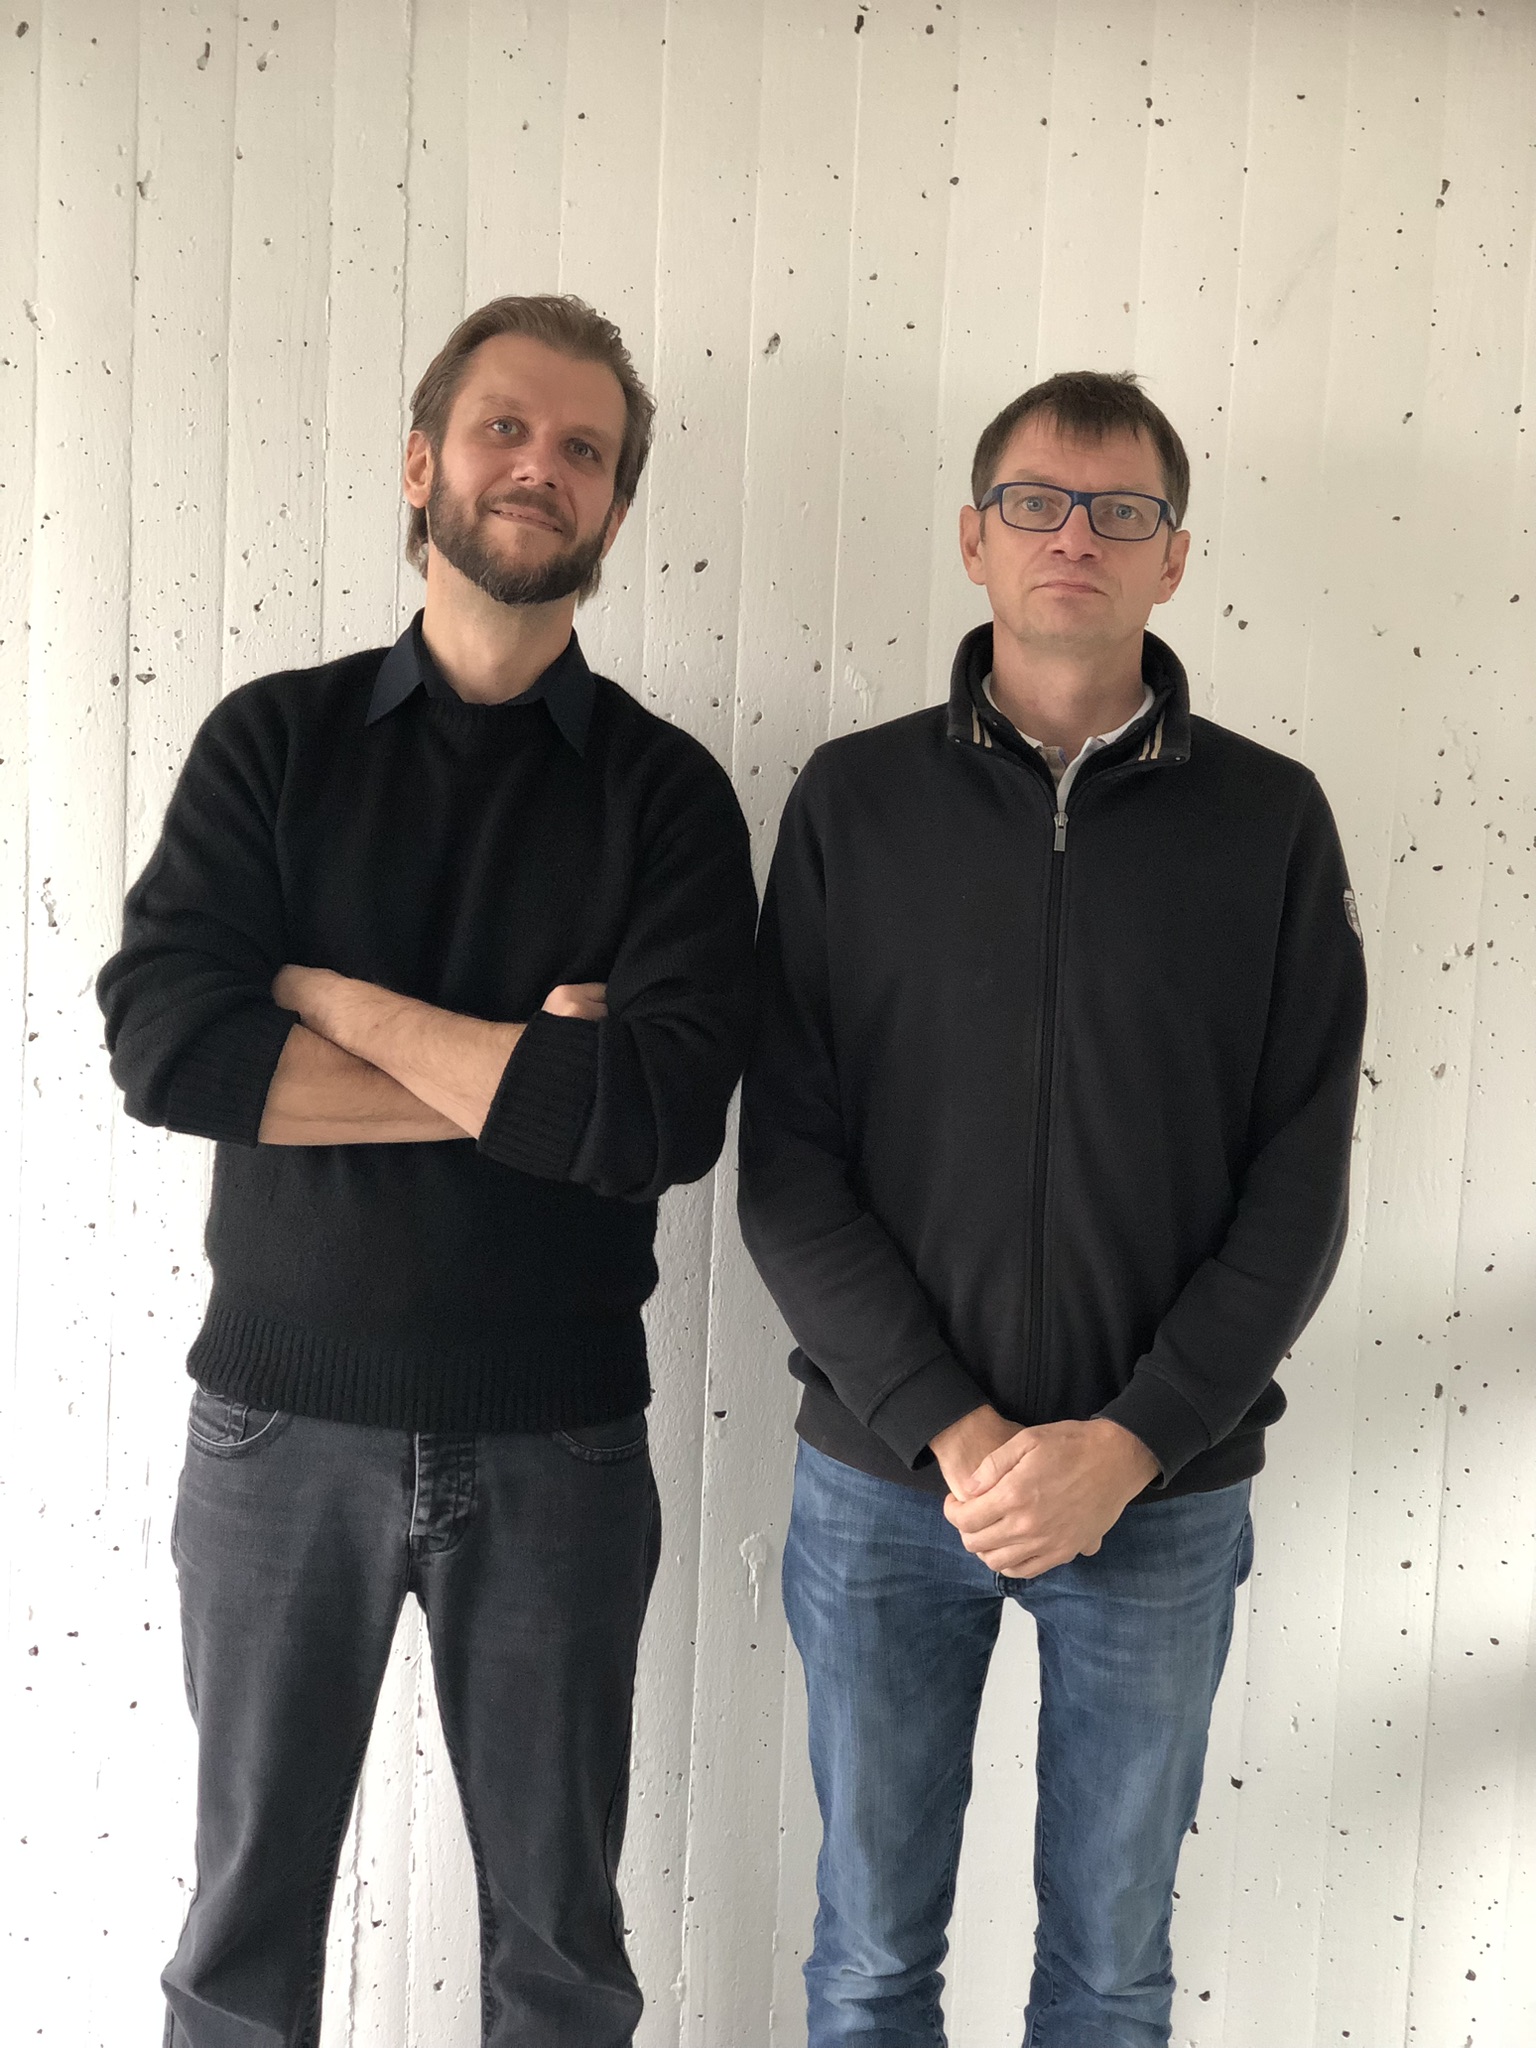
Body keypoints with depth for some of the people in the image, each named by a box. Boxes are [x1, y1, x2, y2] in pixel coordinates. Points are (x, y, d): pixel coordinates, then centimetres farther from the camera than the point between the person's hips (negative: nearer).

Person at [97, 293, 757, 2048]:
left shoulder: (666, 791, -2)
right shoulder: (273, 742, 1)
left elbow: (665, 1114, -17)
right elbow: (160, 1044, -14)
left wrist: (337, 999, -13)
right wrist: (520, 1074, -16)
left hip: (556, 1443, 0)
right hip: (281, 1421, 1)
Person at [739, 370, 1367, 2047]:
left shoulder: (1268, 822, -1)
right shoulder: (856, 799, -1)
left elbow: (1297, 1184, -3)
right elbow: (788, 1163, -5)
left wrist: (1128, 1443, -13)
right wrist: (953, 1434, -14)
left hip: (1166, 1496, 1)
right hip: (883, 1480, 0)